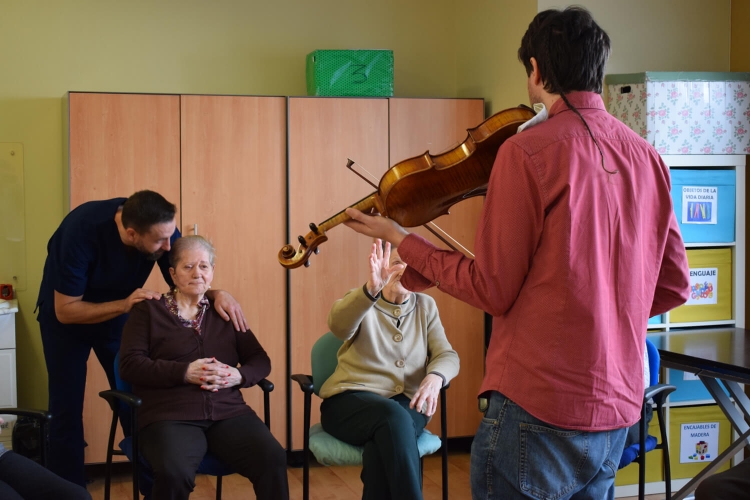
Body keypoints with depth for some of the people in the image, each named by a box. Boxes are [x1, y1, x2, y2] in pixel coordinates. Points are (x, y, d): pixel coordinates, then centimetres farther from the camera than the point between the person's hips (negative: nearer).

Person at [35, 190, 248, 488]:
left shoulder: (161, 229, -26)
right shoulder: (82, 230, -37)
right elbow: (65, 310, -30)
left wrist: (217, 294, -33)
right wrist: (124, 305, -40)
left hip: (120, 316, 3)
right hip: (66, 318, -3)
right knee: (67, 413, -1)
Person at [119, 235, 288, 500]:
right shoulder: (148, 311, 11)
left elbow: (260, 361, 15)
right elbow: (130, 365, -1)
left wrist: (238, 376, -8)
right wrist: (184, 372, -13)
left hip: (228, 413, 3)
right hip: (171, 416, -3)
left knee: (273, 459, -25)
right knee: (174, 474, -35)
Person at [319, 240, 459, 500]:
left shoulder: (426, 306, 14)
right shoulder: (360, 301, 3)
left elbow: (447, 355, 6)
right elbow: (339, 325, -21)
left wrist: (435, 377, -19)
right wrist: (371, 288, -41)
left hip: (407, 403, 2)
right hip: (351, 400, -2)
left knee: (383, 447, -35)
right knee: (393, 417, -37)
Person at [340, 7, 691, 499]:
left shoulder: (527, 150, -12)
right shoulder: (646, 156, 5)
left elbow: (493, 291, -10)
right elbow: (673, 286, 11)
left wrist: (402, 239, 1)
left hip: (537, 405, -6)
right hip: (617, 409, 7)